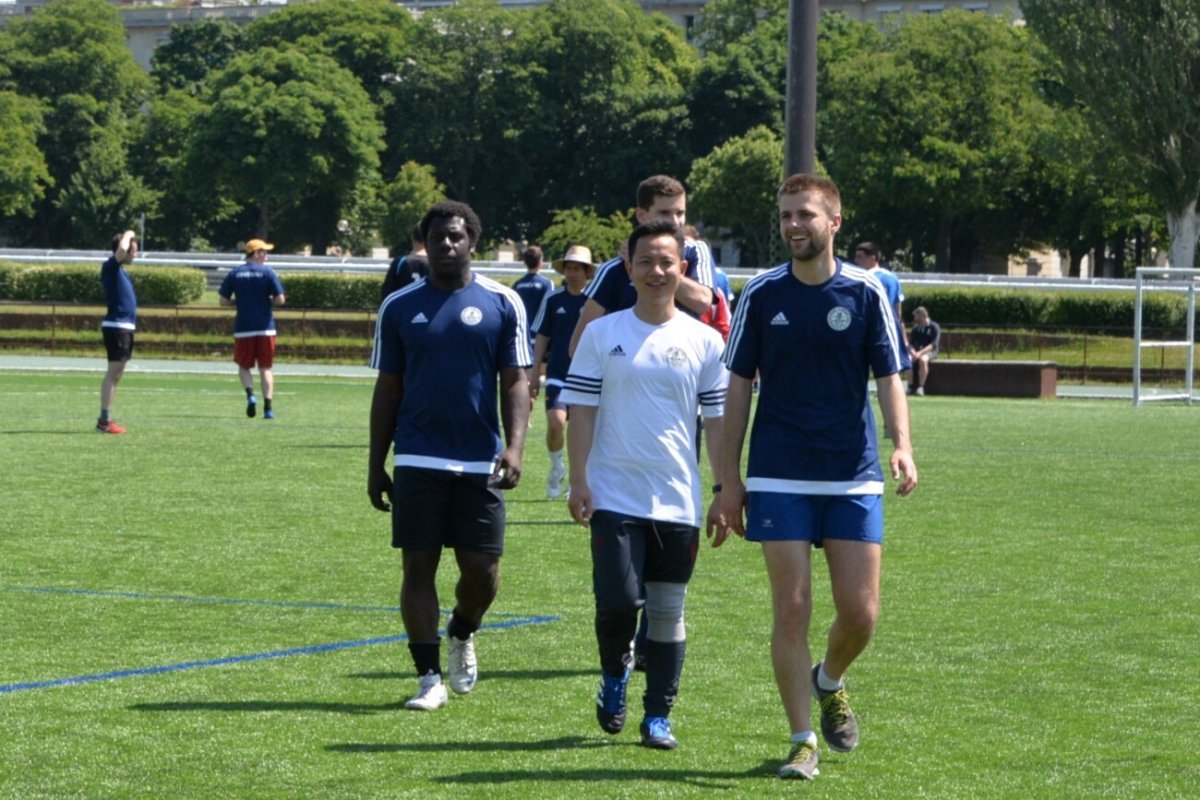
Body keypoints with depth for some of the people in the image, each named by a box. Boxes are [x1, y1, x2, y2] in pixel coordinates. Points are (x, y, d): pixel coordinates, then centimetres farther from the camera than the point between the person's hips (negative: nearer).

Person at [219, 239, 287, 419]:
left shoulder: (234, 274, 2)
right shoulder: (268, 272, -5)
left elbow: (224, 301, 1)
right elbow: (280, 299, -10)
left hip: (243, 328, 1)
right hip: (265, 328, -1)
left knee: (244, 366, 14)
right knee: (266, 368, 6)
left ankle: (250, 394, -12)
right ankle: (268, 407, -1)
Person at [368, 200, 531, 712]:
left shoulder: (503, 304, 3)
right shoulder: (399, 306, 6)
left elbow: (515, 382, 3)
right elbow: (387, 389, 10)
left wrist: (514, 448, -11)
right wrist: (375, 465, 8)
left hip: (480, 463, 0)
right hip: (417, 460, 0)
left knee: (483, 570, 0)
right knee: (418, 567, -1)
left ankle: (462, 636, 31)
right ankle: (428, 678, 6)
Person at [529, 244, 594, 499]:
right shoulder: (553, 299, 2)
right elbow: (541, 337, 9)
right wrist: (535, 374, 7)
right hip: (558, 373, 0)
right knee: (556, 422, -17)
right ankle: (556, 467, 8)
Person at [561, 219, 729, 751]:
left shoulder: (705, 342, 5)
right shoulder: (602, 335, 3)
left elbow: (718, 421, 7)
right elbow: (581, 411, 3)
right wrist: (578, 481, -5)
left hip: (678, 502, 1)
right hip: (614, 497, -1)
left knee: (667, 609, 4)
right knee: (617, 600, -12)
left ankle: (658, 715, 15)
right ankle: (615, 674, 18)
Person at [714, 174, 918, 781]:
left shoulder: (865, 292, 0)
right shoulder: (761, 295, 2)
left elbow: (888, 378, 1)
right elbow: (738, 388, 6)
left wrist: (902, 446, -17)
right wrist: (729, 480, 2)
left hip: (854, 480, 0)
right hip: (779, 480, 0)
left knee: (860, 613, -1)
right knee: (791, 609, -4)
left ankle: (829, 683, 32)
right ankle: (802, 742, 6)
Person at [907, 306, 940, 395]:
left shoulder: (934, 327, -4)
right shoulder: (916, 328, 14)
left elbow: (933, 344, -13)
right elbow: (911, 343, 10)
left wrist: (920, 353, -24)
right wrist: (913, 352, -13)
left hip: (930, 351, -5)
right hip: (917, 351, 5)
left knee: (923, 359, -40)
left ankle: (921, 386, -30)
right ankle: (911, 386, -19)